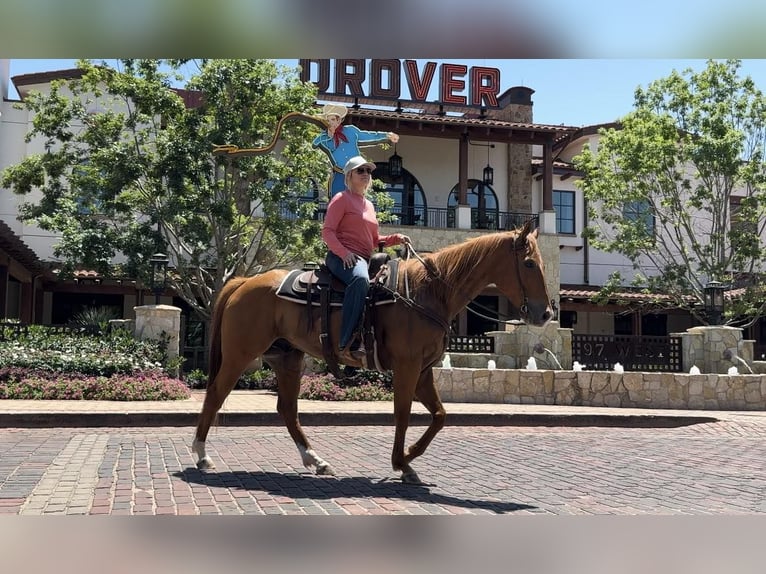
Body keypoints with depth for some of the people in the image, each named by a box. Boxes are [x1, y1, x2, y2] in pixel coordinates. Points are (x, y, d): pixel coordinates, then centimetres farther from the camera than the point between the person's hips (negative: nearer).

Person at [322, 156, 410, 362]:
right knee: (360, 278, -40)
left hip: (365, 259, 9)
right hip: (342, 257, -9)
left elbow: (374, 240, 30)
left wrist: (395, 238, 12)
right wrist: (344, 252, -22)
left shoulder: (369, 205, 25)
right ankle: (347, 343, -45)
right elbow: (327, 231, -7)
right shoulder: (342, 199, 3)